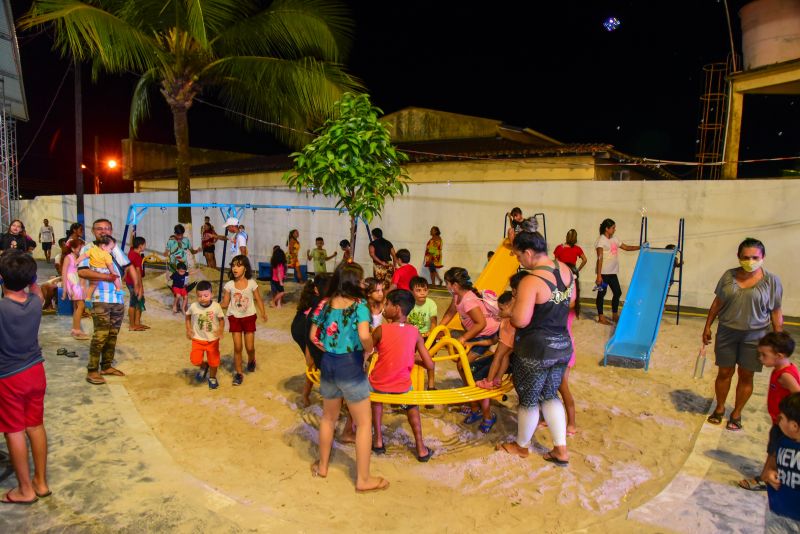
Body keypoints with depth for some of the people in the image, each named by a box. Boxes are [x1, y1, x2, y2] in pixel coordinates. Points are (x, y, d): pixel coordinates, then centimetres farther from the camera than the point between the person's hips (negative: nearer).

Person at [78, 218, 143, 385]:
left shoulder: (115, 248, 15)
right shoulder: (88, 248, -2)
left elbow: (129, 266, 15)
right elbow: (82, 272, -16)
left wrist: (137, 284, 0)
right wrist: (106, 277, -20)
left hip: (118, 298, 6)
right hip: (100, 299, -6)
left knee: (112, 335, 12)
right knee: (101, 335, -10)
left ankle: (106, 366, 23)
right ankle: (92, 371, -1)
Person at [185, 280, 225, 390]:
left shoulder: (216, 306, -16)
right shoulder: (193, 306, -13)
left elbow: (221, 319, -5)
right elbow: (188, 316, 8)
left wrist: (221, 330, -23)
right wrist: (188, 329, -1)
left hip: (213, 339, 0)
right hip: (197, 339, 1)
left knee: (213, 361, 11)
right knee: (195, 360, -12)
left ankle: (212, 377, 40)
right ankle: (204, 366, 24)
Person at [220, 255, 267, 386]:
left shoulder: (252, 283, -9)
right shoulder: (229, 285, -6)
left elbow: (258, 299, -3)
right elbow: (225, 304, -3)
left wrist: (263, 313, -16)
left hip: (249, 317, 0)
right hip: (235, 318, 0)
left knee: (250, 347, 3)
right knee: (237, 347, 0)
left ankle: (251, 361, 38)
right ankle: (238, 373, 15)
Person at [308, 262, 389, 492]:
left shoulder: (325, 303, 2)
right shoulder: (359, 304, -14)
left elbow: (313, 336, 7)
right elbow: (364, 336, -28)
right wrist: (369, 351, -9)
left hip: (327, 363, 6)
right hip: (350, 365, -6)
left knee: (328, 417, 25)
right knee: (364, 423, 9)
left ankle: (322, 465, 40)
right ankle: (363, 479, 17)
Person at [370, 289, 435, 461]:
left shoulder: (381, 330, -16)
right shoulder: (415, 332, -7)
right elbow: (430, 365, -6)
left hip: (379, 383, -1)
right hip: (402, 385, 1)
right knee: (411, 404, 32)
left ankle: (378, 440, 30)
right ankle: (421, 448, 25)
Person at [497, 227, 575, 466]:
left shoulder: (530, 281, -24)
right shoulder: (564, 269, 1)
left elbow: (520, 320, -28)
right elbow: (571, 299, 18)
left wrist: (513, 307, -8)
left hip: (535, 349, -7)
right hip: (563, 346, 7)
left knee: (529, 400, 13)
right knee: (550, 395, 23)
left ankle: (521, 446, 34)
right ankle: (561, 450, 24)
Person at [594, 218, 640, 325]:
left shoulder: (614, 240, 12)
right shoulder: (601, 240, -10)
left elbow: (627, 247, 21)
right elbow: (600, 258, -15)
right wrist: (599, 275, -19)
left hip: (613, 272, 8)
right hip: (603, 272, -8)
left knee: (617, 292, 12)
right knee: (601, 293, 1)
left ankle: (614, 315, 26)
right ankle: (601, 317, 9)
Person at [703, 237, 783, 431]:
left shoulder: (771, 281, -7)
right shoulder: (728, 276, -2)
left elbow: (776, 313, -4)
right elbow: (717, 302, 5)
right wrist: (707, 326, 6)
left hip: (754, 336, -1)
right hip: (727, 332, 1)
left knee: (746, 376, 9)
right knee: (725, 372, 10)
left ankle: (736, 413, 26)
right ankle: (719, 408, 29)